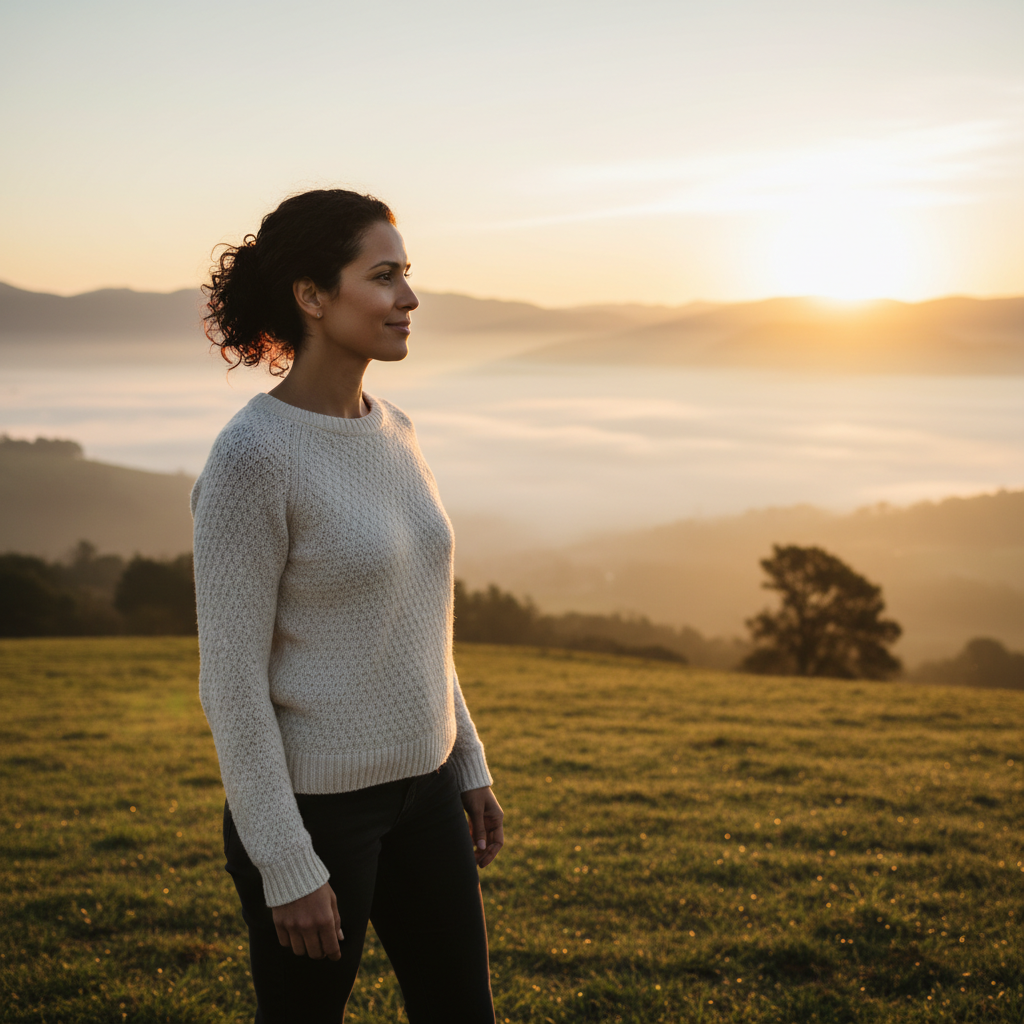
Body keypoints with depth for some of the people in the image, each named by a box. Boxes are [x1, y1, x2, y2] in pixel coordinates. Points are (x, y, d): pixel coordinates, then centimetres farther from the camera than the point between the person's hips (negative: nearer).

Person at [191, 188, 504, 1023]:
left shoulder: (390, 433, 5)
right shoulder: (248, 460, -19)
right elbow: (231, 679, -18)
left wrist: (468, 766, 14)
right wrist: (286, 868, -17)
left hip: (414, 786, 7)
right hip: (307, 800, -7)